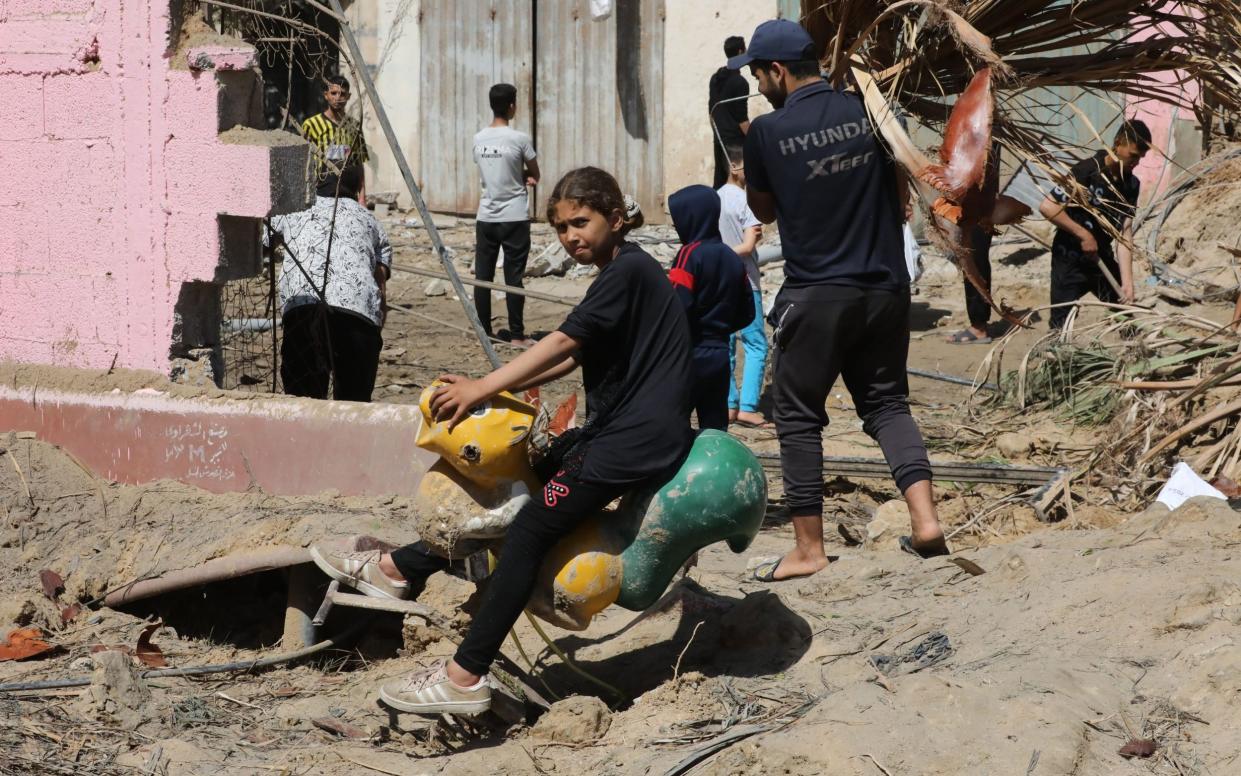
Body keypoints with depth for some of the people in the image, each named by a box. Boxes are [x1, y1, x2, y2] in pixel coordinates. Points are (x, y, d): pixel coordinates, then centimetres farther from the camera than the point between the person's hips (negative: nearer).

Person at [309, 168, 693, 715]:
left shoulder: (628, 270, -12)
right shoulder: (621, 275, 19)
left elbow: (563, 344, -19)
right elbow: (571, 359, 22)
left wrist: (482, 389, -20)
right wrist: (500, 388, 13)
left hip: (637, 439, -11)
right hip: (612, 431, 11)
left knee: (530, 527, -18)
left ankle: (465, 678, -22)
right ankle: (399, 568, 20)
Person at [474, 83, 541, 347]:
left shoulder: (479, 140, 3)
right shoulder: (520, 139, -11)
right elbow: (534, 175, 1)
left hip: (486, 218, 4)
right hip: (514, 219, -4)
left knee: (483, 276, 7)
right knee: (513, 277, -1)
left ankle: (484, 332, 11)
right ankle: (517, 335, 0)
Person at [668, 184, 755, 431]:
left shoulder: (690, 255, -12)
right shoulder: (733, 259, 10)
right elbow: (746, 313, 12)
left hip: (690, 356, -7)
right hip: (720, 355, 7)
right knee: (716, 428, 9)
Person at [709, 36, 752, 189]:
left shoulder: (715, 78, 9)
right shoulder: (739, 82, -15)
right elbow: (742, 118, -16)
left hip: (719, 140, 8)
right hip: (735, 141, -8)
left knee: (719, 181, 9)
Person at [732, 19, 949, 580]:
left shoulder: (768, 132, -9)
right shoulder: (868, 111, 2)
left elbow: (763, 211, 8)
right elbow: (900, 196, 13)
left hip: (816, 295, -4)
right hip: (885, 287, 4)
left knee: (798, 416, 7)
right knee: (887, 402, 15)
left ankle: (808, 549, 8)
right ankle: (925, 518, -1)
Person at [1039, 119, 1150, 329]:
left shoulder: (1131, 184, 0)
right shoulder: (1087, 171, -19)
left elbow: (1125, 233, -4)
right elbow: (1047, 207, -21)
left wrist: (1127, 282, -13)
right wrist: (1083, 234, -19)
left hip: (1102, 258, 6)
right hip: (1070, 259, -6)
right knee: (1062, 326, -7)